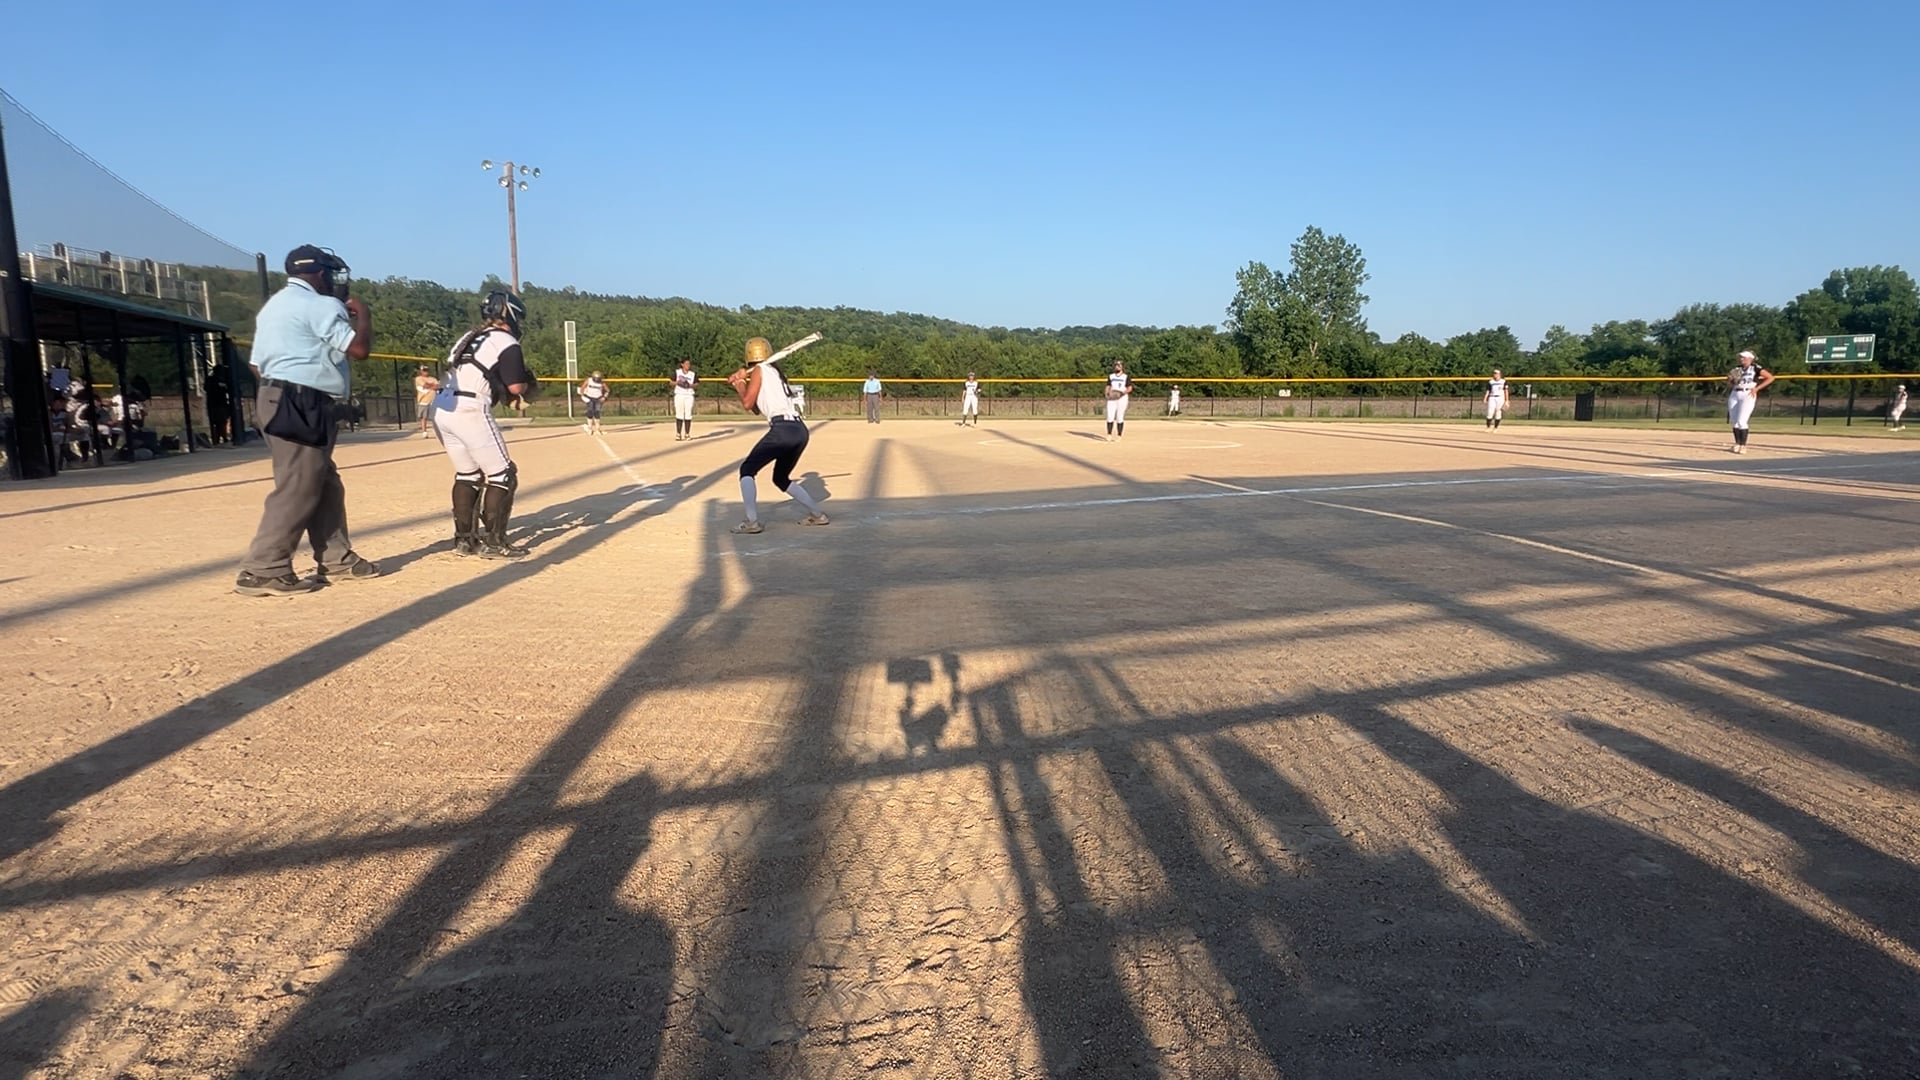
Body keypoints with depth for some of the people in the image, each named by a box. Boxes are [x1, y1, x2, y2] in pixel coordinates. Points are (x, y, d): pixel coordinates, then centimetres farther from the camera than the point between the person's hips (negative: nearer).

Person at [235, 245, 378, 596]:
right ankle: (262, 571, -9)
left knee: (325, 484, 15)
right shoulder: (319, 305, -10)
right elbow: (359, 348, -17)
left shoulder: (272, 305, 21)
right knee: (297, 490, -9)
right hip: (300, 405, -11)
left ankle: (336, 559, 21)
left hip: (276, 398, 11)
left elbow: (257, 364, 20)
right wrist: (363, 315, 0)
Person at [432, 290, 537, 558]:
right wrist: (527, 384, 15)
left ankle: (464, 539, 21)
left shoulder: (468, 337, 22)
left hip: (441, 408, 8)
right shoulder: (507, 343, -2)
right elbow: (516, 388, -6)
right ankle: (493, 543, 0)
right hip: (469, 411, -8)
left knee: (468, 475, 20)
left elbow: (467, 376, 19)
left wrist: (500, 387, 18)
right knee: (502, 476, 1)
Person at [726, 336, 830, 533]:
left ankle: (752, 521, -14)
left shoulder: (759, 370, 4)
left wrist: (740, 386, 17)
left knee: (747, 470, 1)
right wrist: (740, 384, 25)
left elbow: (748, 403, 0)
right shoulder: (775, 372, 27)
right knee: (781, 478, 25)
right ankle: (817, 514, 21)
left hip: (782, 429, -8)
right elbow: (757, 408, 31)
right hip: (800, 429, 8)